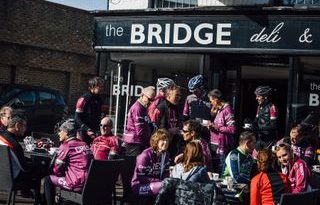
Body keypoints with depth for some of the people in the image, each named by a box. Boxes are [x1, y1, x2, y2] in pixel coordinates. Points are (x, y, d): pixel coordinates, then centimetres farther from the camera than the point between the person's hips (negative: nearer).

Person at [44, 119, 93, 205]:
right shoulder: (84, 144, 12)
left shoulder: (66, 146, -7)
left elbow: (57, 170, -3)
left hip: (78, 185, -7)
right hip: (89, 182, 7)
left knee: (48, 179, 12)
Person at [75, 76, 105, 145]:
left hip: (94, 132, 6)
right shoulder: (84, 99, -9)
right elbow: (77, 118, -12)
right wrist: (87, 130, -19)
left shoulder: (99, 99, 12)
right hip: (84, 132, -6)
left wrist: (98, 129, 10)